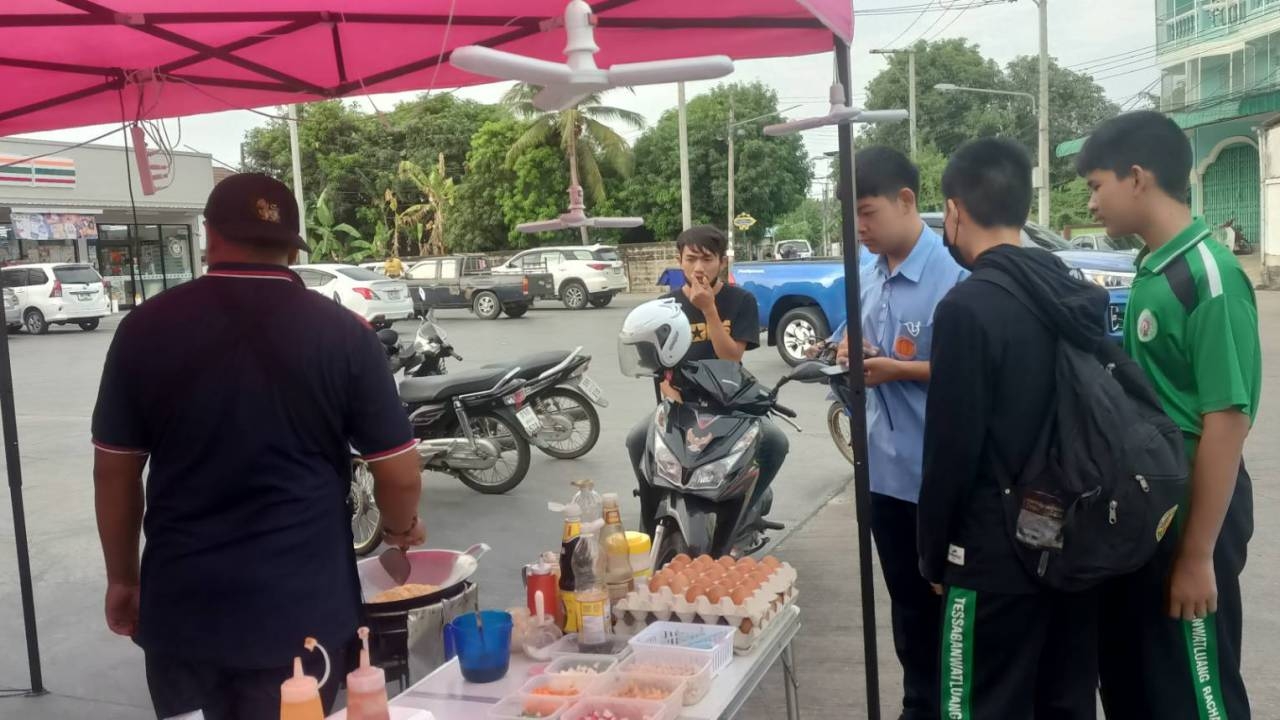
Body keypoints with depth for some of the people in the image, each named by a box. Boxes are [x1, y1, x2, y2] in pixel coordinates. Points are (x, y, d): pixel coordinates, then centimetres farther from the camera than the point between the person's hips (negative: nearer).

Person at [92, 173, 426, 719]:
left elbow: (114, 471, 3)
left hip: (181, 604, 2)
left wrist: (122, 578, 17)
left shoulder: (146, 328, -3)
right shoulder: (343, 332, -9)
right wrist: (401, 529, 15)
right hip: (299, 608, -2)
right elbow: (400, 476, -6)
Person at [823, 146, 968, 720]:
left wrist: (898, 370, -21)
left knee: (947, 603, 9)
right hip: (886, 468, 7)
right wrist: (852, 354, -4)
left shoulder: (953, 275, -16)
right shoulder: (870, 276, 7)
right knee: (907, 602, 21)